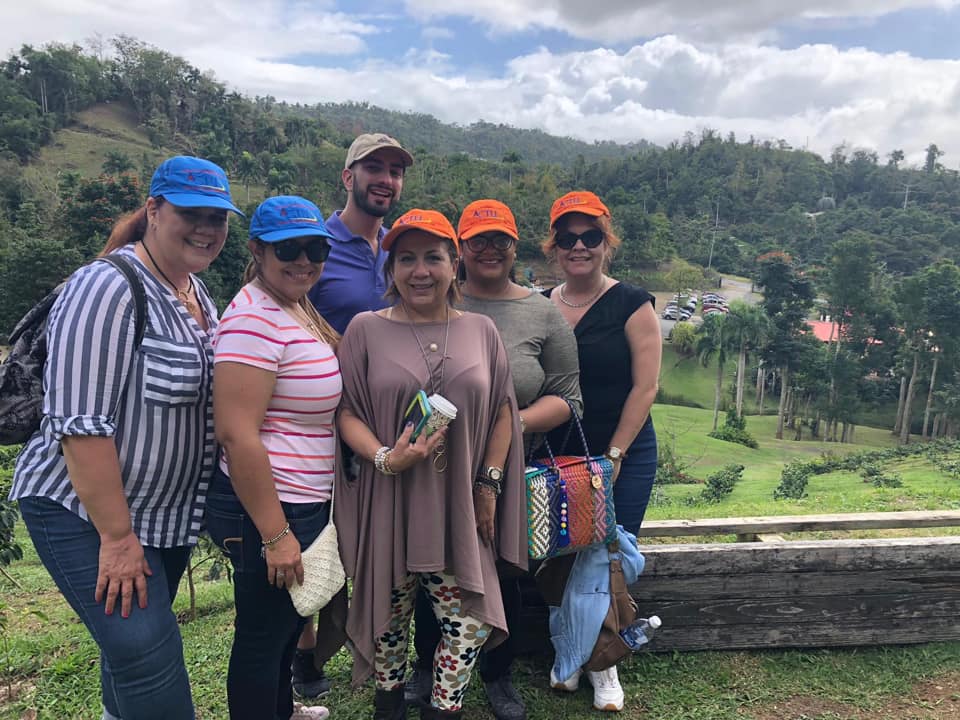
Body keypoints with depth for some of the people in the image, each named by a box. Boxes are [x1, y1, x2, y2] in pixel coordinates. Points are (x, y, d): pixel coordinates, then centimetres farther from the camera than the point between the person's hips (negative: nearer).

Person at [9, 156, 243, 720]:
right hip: (85, 513, -7)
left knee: (136, 643, 20)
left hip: (169, 514, 8)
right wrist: (117, 538, -20)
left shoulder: (196, 292, 6)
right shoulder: (108, 289, -19)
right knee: (148, 653, -7)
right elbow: (80, 424, -23)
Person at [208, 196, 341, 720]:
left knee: (290, 620, 28)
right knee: (264, 635, 10)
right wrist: (276, 534, -23)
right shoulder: (256, 318, -22)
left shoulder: (295, 308, 9)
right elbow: (237, 434, -26)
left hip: (303, 502, 10)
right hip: (269, 510, -10)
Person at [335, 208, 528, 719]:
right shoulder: (366, 329, -1)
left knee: (470, 623, 1)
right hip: (388, 505, -1)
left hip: (459, 508, 2)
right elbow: (346, 411, -4)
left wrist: (490, 482, 2)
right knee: (390, 615, 14)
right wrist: (384, 458, -20)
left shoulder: (481, 330, 5)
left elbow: (502, 411, 8)